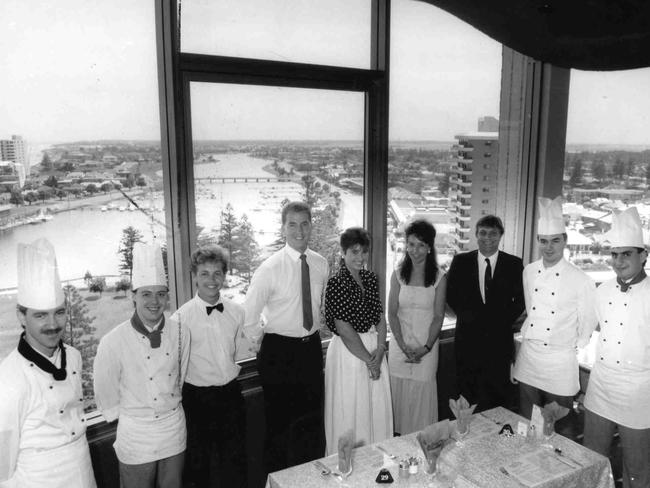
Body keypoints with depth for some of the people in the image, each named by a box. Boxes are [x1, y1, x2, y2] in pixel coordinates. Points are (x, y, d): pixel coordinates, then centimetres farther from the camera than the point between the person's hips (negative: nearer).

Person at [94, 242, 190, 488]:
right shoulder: (113, 342, -18)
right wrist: (133, 414, 3)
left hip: (175, 430, 3)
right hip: (135, 435, -3)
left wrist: (169, 407, 10)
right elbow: (106, 399, -6)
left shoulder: (180, 333, -8)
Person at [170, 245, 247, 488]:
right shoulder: (181, 317, -12)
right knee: (199, 464, 14)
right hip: (197, 399, -3)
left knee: (235, 461, 17)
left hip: (231, 394, 3)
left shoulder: (237, 311, -1)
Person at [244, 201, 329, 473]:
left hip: (312, 348, 5)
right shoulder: (270, 269, -16)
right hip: (279, 351, -5)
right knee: (279, 422, 9)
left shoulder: (320, 264, -1)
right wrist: (263, 343, -2)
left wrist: (316, 331, 8)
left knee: (312, 418, 19)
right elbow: (247, 317, -12)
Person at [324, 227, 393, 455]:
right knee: (350, 413, 7)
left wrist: (379, 351, -9)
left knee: (378, 409, 15)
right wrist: (368, 360, -12)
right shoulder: (336, 283, -14)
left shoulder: (371, 278, 6)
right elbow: (344, 329, -17)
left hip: (374, 350, 6)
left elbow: (380, 317, 5)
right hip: (349, 351, -6)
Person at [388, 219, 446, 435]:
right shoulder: (398, 275, 1)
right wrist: (403, 346, -10)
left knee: (423, 395, 4)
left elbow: (438, 317, -3)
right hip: (400, 344, 2)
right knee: (399, 393, 7)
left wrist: (425, 348, -12)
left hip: (427, 346, -1)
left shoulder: (439, 278, -4)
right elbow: (392, 313, 0)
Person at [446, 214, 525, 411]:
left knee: (501, 398, 2)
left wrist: (503, 321, -5)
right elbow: (452, 296, 5)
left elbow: (520, 300, 5)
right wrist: (469, 318, -5)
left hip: (500, 341, 0)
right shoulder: (461, 261, 5)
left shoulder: (514, 264, 4)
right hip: (468, 339, 0)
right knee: (467, 395, 5)